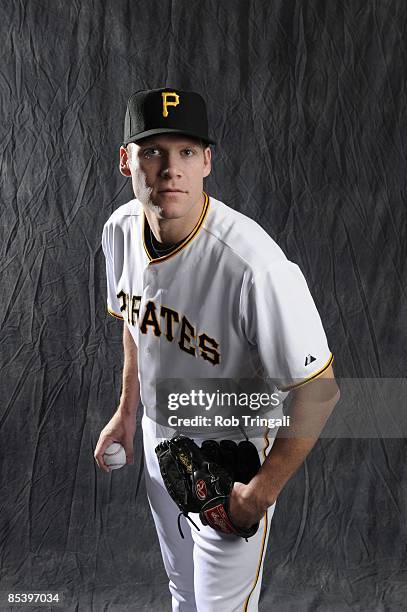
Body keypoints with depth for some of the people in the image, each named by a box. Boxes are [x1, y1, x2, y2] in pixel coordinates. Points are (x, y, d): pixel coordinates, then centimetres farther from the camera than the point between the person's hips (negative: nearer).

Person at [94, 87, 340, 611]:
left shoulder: (256, 266, -36)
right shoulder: (121, 229, -12)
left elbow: (318, 390, -26)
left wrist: (263, 491, -18)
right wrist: (126, 411, 11)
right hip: (158, 436, 6)